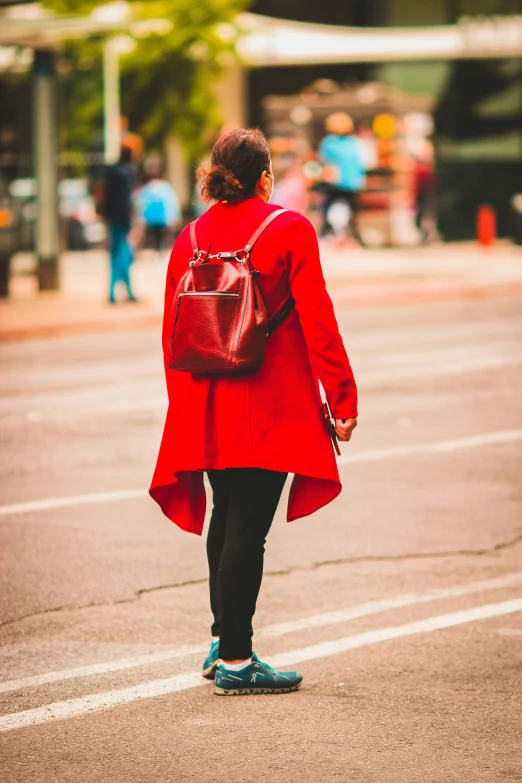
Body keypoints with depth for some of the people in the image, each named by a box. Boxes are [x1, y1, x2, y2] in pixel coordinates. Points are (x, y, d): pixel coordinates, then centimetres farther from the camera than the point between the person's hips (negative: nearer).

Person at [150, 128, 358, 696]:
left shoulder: (191, 237, 6)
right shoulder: (289, 230, -8)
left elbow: (172, 331, 10)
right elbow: (317, 322, -10)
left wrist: (184, 404, 22)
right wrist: (342, 396, -4)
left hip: (207, 410, 6)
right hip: (270, 410, -6)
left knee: (226, 518, 20)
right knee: (248, 526, -5)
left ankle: (222, 642, 27)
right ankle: (235, 661, -4)